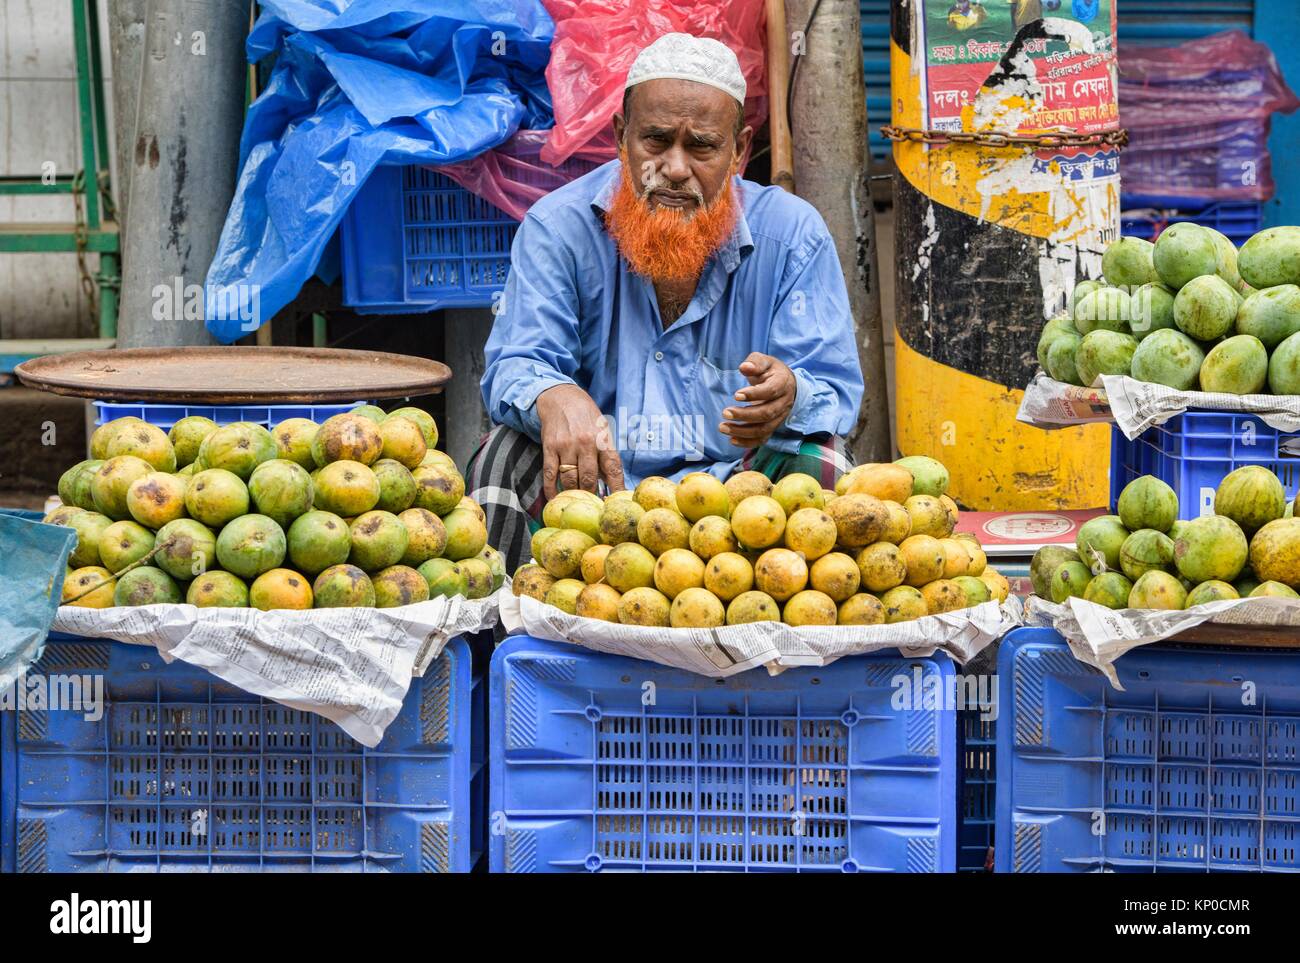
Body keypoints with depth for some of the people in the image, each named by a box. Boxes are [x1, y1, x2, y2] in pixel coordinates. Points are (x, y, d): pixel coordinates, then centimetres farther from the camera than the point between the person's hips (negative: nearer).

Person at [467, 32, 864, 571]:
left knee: (816, 461, -27)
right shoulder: (558, 228, -3)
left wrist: (789, 394, -36)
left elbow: (835, 391, -7)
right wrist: (554, 398, -39)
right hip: (597, 481, 0)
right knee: (508, 455, -27)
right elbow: (514, 365, -11)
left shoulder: (793, 235, -3)